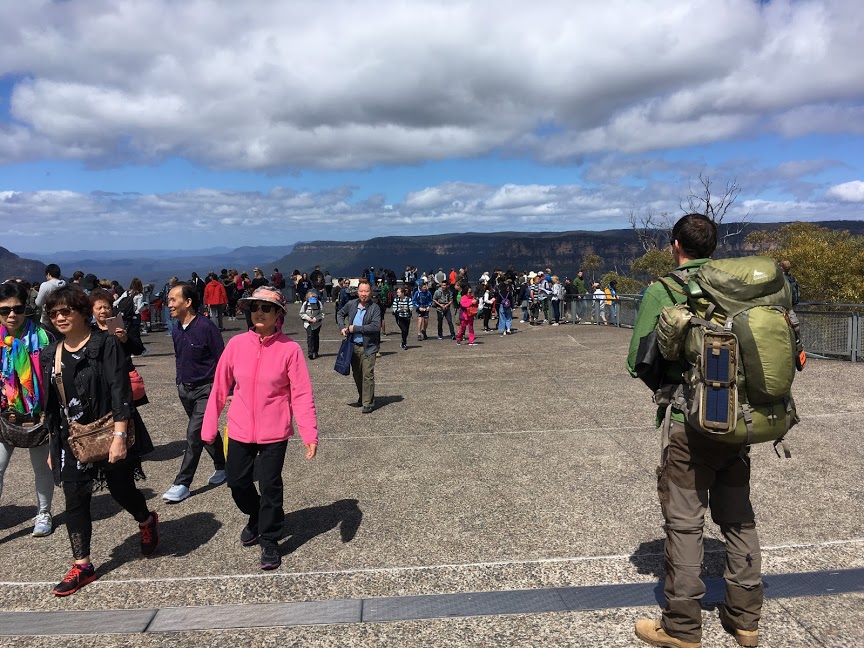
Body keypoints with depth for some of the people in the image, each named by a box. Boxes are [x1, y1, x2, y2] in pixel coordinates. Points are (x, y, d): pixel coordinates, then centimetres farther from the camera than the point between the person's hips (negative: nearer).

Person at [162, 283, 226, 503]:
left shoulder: (206, 327, -18)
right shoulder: (176, 331, 4)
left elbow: (221, 360, -14)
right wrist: (180, 382, 19)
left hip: (206, 389, -7)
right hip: (185, 389, 7)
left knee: (194, 433, -10)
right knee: (206, 431, 18)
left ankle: (182, 483, -3)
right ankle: (221, 467, 34)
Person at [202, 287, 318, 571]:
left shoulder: (289, 348, -12)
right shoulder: (236, 344, -5)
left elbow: (302, 394, -11)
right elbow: (220, 387, 2)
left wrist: (310, 434, -15)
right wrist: (209, 427, 6)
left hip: (274, 432, -3)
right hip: (240, 430, 3)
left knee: (270, 486, 5)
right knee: (237, 482, 15)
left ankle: (269, 541, 27)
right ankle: (256, 518, 46)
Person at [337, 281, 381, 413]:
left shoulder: (374, 308, -10)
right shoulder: (351, 304, 4)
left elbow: (376, 326, -21)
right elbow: (340, 313, 23)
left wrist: (355, 328, -18)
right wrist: (342, 327, 5)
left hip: (368, 347, -5)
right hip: (353, 346, 5)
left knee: (367, 375, -7)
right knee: (356, 374, 14)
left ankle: (368, 403, 1)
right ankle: (361, 398, 31)